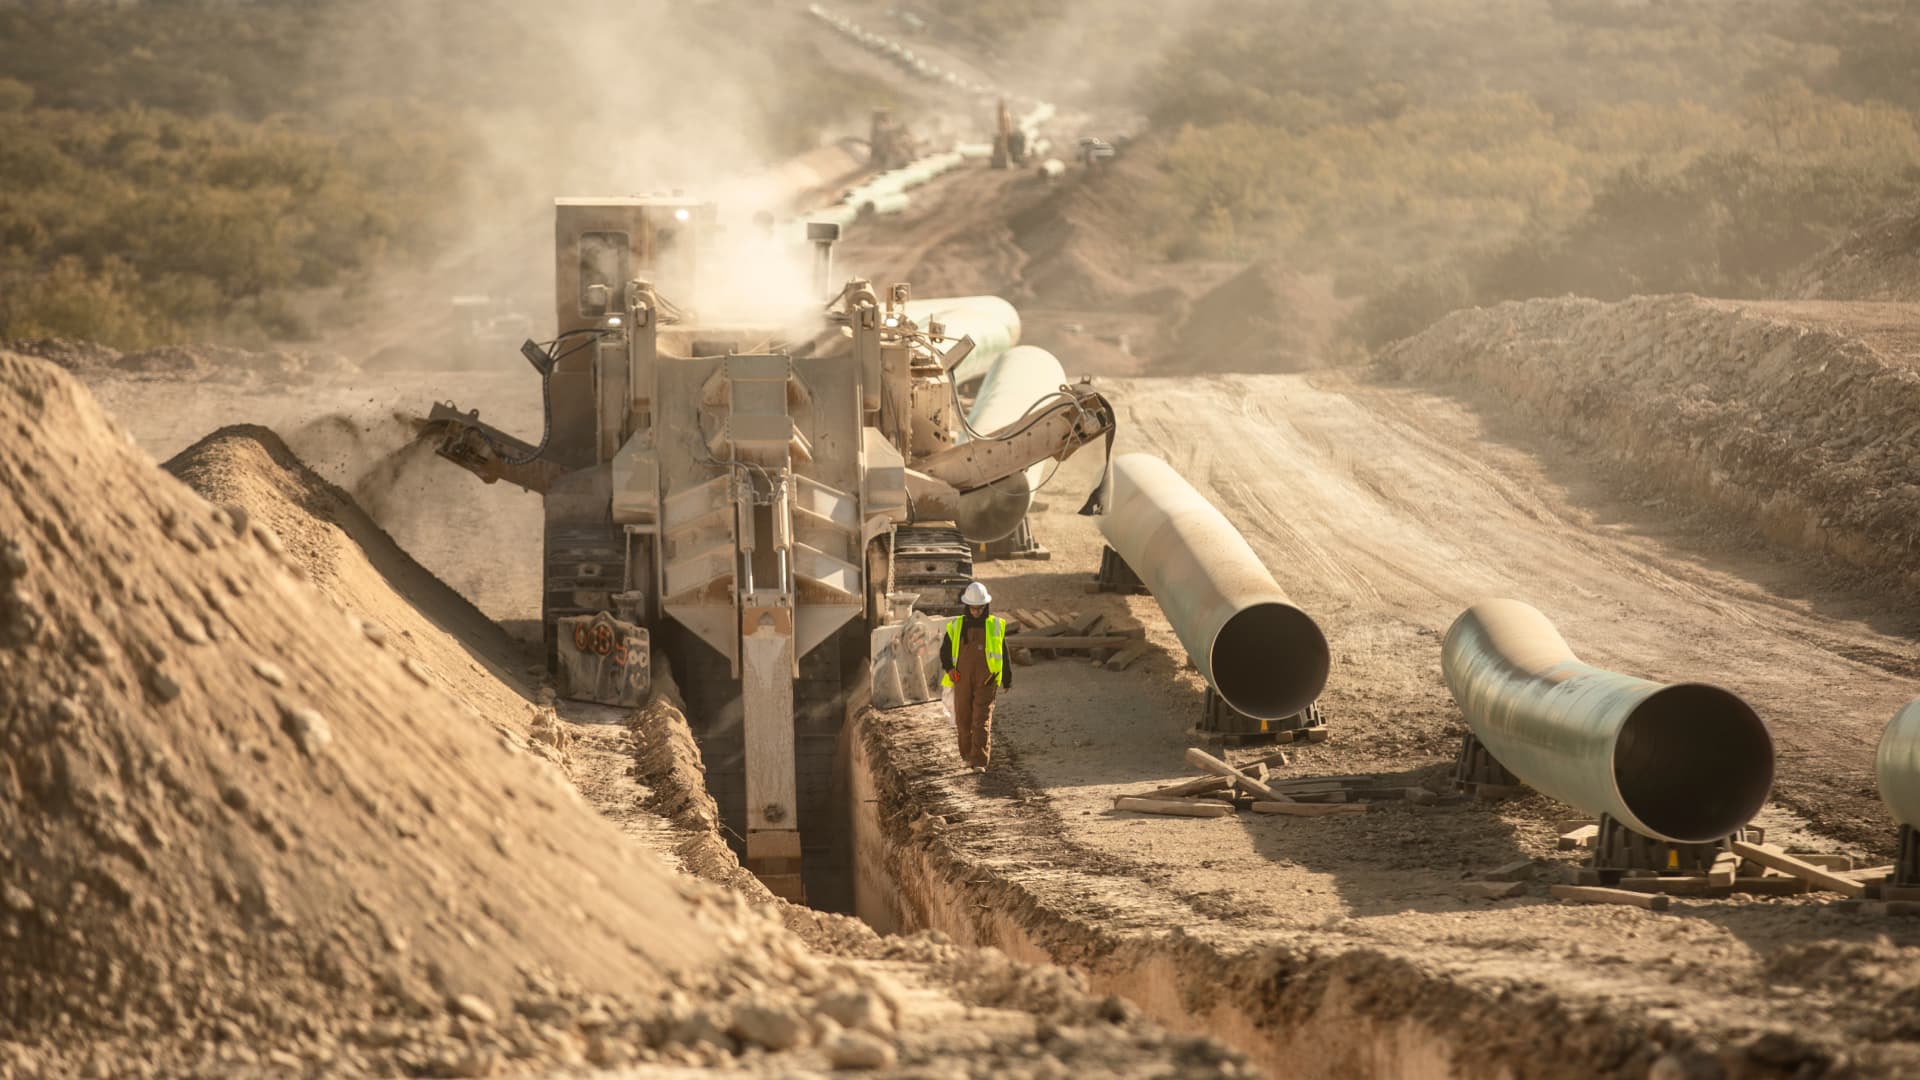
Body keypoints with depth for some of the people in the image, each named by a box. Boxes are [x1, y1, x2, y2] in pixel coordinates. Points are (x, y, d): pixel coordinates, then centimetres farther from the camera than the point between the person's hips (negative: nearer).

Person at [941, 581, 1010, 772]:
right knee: (963, 720, 7)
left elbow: (1004, 656, 11)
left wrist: (1007, 681, 13)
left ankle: (979, 762, -15)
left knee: (982, 721, -10)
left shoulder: (995, 626, 4)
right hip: (962, 680, 2)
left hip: (986, 682, -2)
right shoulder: (956, 626, 5)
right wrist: (949, 667, -5)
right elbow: (945, 650, 14)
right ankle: (967, 754, 30)